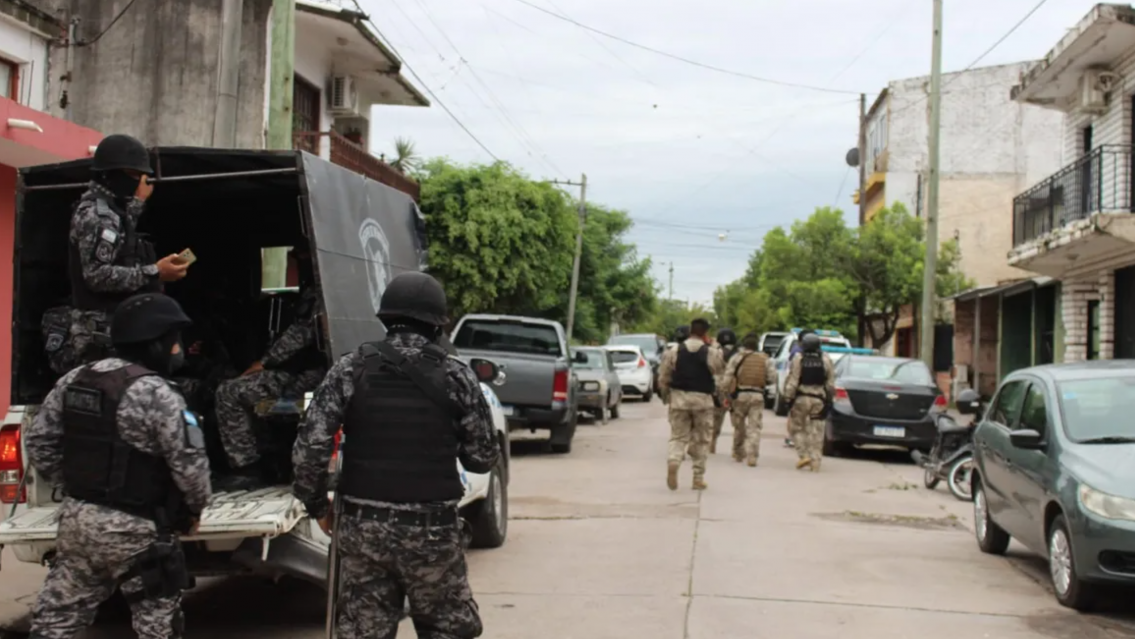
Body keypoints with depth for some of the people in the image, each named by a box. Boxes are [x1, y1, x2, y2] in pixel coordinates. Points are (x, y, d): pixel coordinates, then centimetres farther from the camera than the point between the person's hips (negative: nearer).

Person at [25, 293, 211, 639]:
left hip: (76, 517, 7)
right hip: (134, 530, -7)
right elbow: (189, 463, -18)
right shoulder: (156, 394, -18)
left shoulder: (74, 380, 5)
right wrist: (194, 509, 0)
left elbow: (39, 442, 10)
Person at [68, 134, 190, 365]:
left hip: (114, 328, 11)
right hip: (104, 331, -11)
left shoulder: (108, 209, 16)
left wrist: (137, 202, 28)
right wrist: (154, 272, -23)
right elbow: (97, 275, -23)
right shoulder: (97, 214, -15)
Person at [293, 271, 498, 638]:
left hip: (362, 526, 1)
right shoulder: (456, 377, -3)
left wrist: (317, 506, 8)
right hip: (432, 529, -1)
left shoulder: (351, 369, -1)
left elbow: (309, 447, -7)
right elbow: (483, 458, 1)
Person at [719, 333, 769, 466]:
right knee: (754, 427, 0)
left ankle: (738, 454, 27)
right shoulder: (764, 359, 8)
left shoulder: (736, 357, 0)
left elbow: (726, 379, -5)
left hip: (741, 395, 0)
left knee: (739, 426, 16)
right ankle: (752, 455, -14)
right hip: (758, 396, 0)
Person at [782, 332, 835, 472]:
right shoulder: (826, 360, 0)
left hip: (801, 399, -2)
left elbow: (792, 382, -10)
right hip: (819, 400, 2)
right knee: (816, 431, 7)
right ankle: (815, 462, 4)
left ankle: (804, 455, -1)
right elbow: (831, 383, 2)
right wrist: (829, 398, 12)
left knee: (796, 427, 13)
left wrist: (788, 397, -1)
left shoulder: (798, 361, -8)